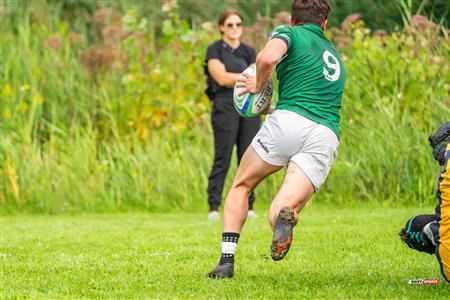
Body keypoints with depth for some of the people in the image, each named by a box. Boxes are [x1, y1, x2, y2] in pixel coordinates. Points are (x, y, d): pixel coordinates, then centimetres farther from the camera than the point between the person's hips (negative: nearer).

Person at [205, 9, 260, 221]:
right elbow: (221, 78, -11)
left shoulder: (249, 52, 16)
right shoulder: (215, 50, 3)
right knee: (222, 158, -9)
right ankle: (213, 207, -8)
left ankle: (248, 206, 6)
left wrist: (233, 80, -10)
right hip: (225, 106, -4)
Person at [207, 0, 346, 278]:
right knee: (278, 215, -4)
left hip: (288, 121, -4)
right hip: (327, 137, 4)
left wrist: (259, 85, 9)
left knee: (241, 186, 20)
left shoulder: (289, 33, 12)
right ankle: (285, 216, -43)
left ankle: (227, 260, 7)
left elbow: (267, 58, -11)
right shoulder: (336, 59, 33)